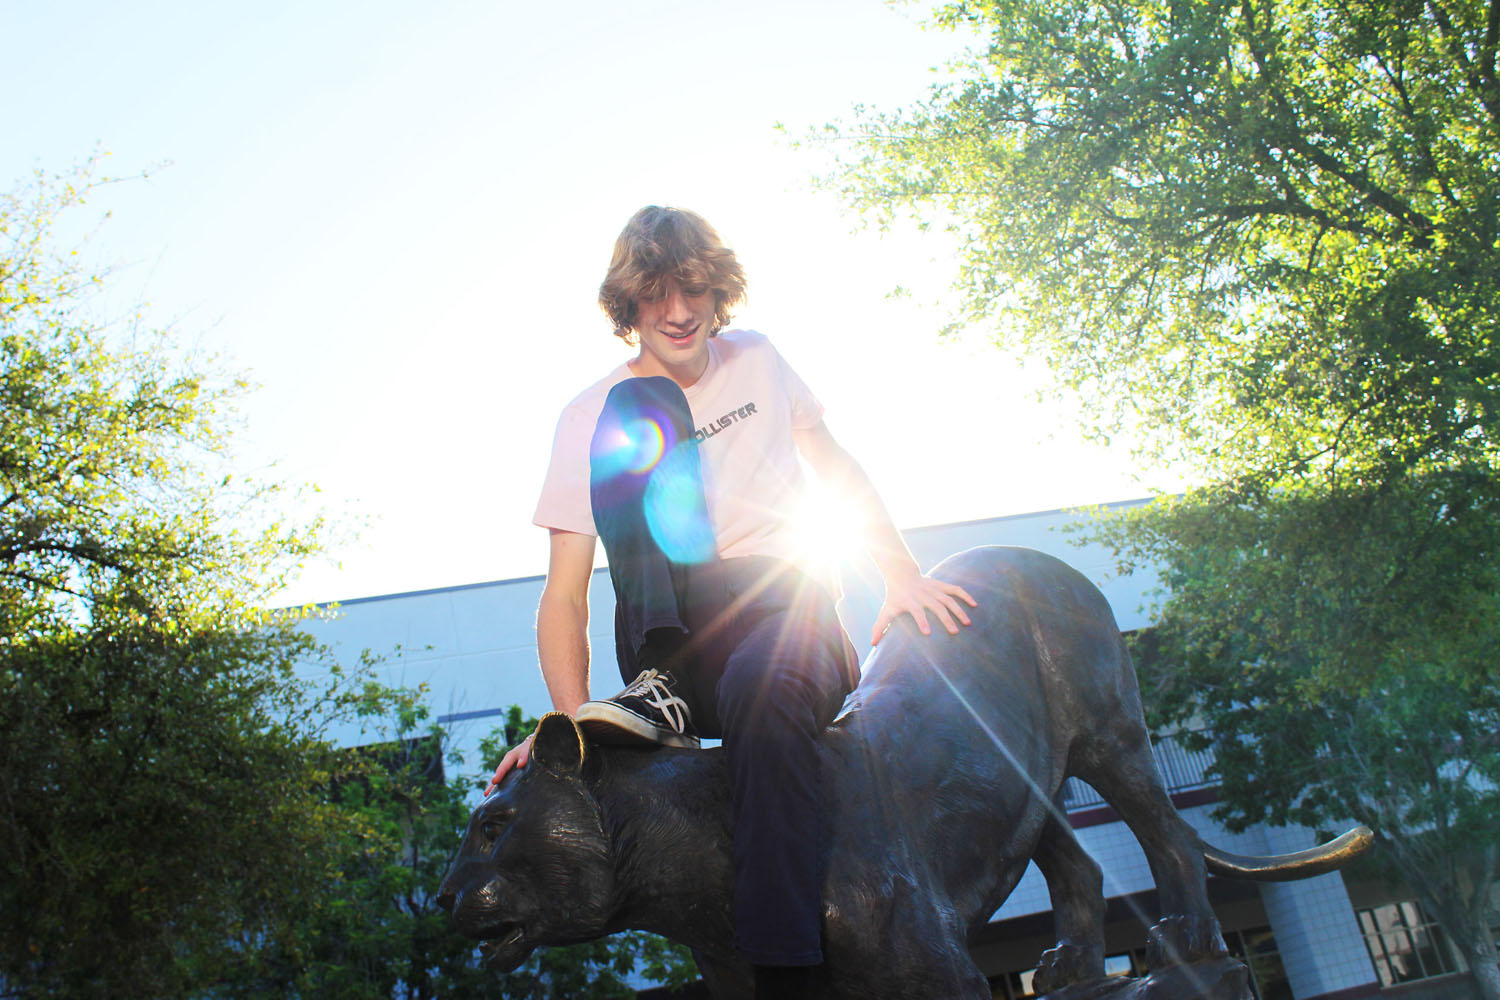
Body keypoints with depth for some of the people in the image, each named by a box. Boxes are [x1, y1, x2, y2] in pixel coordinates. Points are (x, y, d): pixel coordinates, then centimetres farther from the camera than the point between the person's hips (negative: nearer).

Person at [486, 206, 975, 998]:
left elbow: (840, 471, 19)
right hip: (680, 645, 0)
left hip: (790, 614, 0)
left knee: (763, 691, -39)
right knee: (644, 407, -20)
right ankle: (661, 688, -23)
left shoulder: (756, 359, 12)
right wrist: (571, 716, -18)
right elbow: (564, 592, -2)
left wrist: (902, 576, 4)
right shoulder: (593, 415, 4)